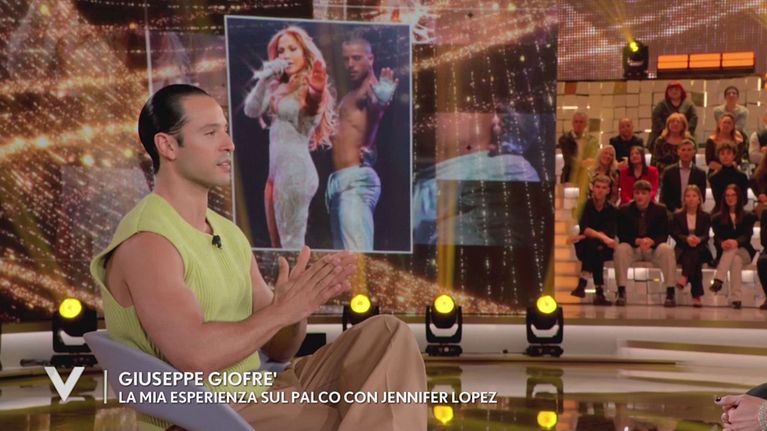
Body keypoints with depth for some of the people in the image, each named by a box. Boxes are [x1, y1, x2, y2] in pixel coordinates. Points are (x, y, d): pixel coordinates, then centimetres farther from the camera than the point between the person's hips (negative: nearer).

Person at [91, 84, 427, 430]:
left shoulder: (230, 234, 13)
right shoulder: (147, 240, -14)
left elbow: (277, 349, 14)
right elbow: (194, 356, -27)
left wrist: (297, 304, -8)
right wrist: (280, 310, -19)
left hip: (259, 394, 8)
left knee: (387, 334, -5)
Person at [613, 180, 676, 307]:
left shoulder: (660, 210, -2)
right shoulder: (624, 210, -3)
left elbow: (664, 235, -7)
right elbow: (622, 235, -8)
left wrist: (652, 241, -29)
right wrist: (637, 241, -27)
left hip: (653, 247, 0)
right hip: (633, 248, 0)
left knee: (667, 249, -32)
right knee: (620, 249, -33)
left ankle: (670, 292, -28)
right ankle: (621, 292, -29)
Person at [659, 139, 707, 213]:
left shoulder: (700, 174, 5)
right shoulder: (668, 172, 5)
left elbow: (702, 198, 5)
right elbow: (664, 197, 4)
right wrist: (674, 210, -8)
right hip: (672, 213, 0)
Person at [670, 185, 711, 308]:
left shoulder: (705, 216, 12)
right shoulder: (677, 216, 11)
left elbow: (706, 235, -1)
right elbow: (675, 234, -3)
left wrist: (698, 240, -27)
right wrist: (687, 239, -25)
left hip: (700, 250, 0)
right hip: (682, 250, 0)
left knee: (694, 253, -36)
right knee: (694, 260, -32)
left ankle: (684, 278, -50)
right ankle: (697, 295, -43)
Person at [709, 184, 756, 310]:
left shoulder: (747, 217, 12)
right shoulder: (717, 218, 14)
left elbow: (747, 235, -6)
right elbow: (717, 237, -1)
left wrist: (736, 242, -31)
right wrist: (722, 243, -28)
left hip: (744, 252, 0)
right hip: (725, 253, 0)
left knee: (733, 249, -36)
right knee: (736, 260, -36)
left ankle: (718, 280, -53)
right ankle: (735, 298, -48)